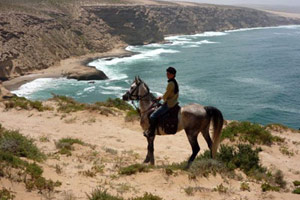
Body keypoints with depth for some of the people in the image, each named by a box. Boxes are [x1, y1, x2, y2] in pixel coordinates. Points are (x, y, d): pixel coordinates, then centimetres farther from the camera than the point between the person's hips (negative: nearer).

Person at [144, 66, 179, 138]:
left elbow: (165, 96, -18)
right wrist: (161, 97, 14)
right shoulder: (174, 82, 9)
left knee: (153, 116, -14)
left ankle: (151, 132, -3)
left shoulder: (170, 84, -22)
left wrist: (161, 97, 3)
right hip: (173, 102, 11)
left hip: (168, 104, -11)